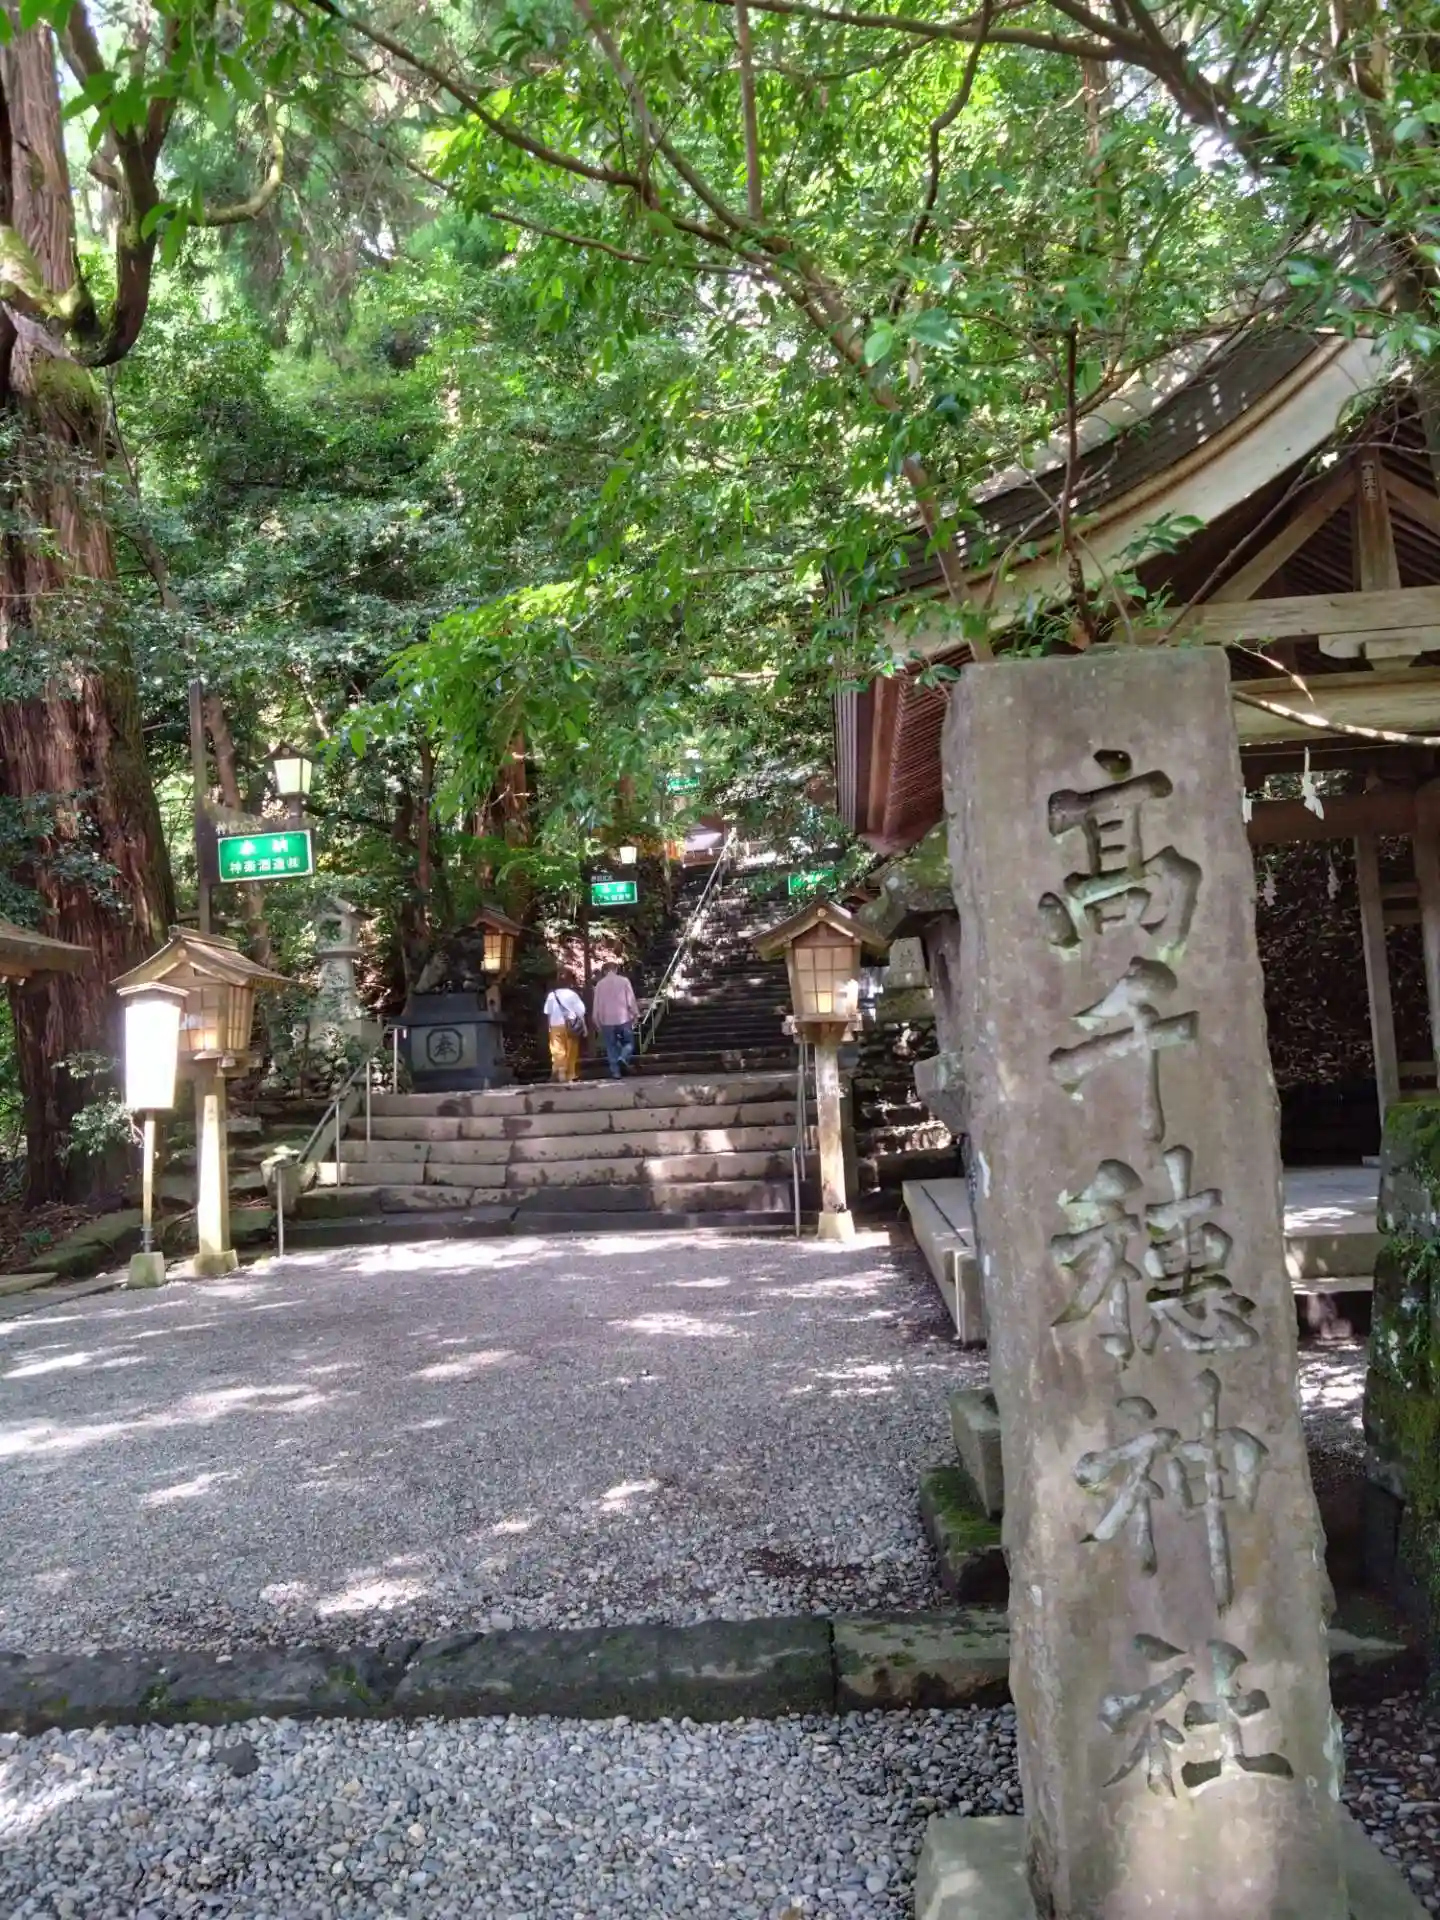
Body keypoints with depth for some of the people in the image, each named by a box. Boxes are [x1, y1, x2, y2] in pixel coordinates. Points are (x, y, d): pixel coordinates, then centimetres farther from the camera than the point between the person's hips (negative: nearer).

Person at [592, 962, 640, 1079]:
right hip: (623, 1018, -1)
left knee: (611, 1046, 8)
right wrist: (636, 1015, 6)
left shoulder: (600, 984, 3)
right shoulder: (624, 981, -1)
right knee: (629, 1042, 13)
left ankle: (615, 1071, 4)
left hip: (607, 1020, 1)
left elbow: (597, 1004, 5)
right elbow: (631, 1000, -2)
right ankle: (623, 1058, -14)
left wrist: (597, 1021, 12)